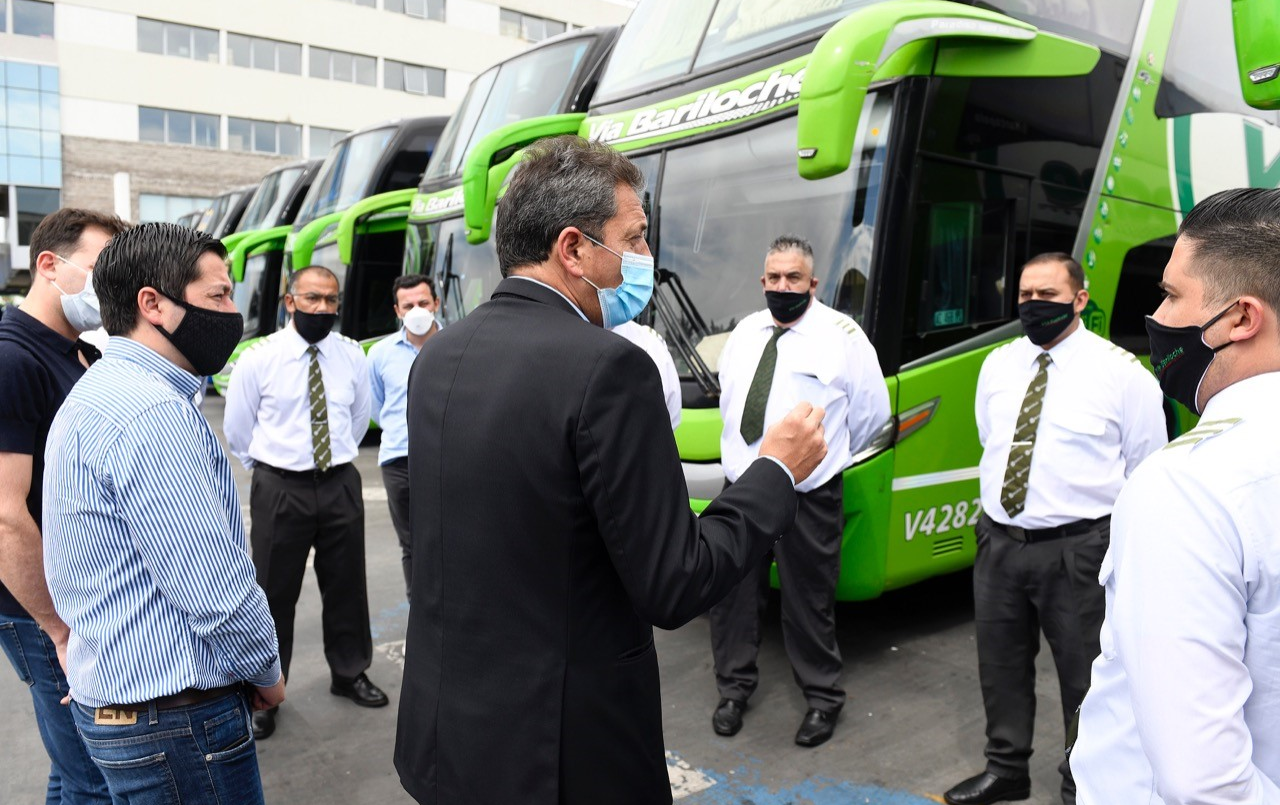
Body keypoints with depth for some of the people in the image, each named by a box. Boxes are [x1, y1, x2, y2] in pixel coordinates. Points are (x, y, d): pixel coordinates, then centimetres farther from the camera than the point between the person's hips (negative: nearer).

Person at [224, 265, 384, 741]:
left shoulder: (352, 356, 1)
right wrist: (272, 467, 11)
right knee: (275, 593, 7)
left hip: (340, 485, 3)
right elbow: (237, 430, 4)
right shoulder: (258, 359, -7)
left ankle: (349, 675, 34)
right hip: (279, 490, -2)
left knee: (347, 586, 14)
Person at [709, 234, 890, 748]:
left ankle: (822, 699, 27)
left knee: (808, 602, 6)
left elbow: (873, 410, 2)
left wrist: (831, 457, 10)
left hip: (808, 497, -4)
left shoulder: (842, 334, -5)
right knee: (732, 593, 11)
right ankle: (735, 687, 31)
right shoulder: (744, 333, 10)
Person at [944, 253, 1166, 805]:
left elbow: (1145, 473, -1)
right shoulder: (997, 365, 7)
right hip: (998, 542, 5)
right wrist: (1000, 502, 15)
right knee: (1001, 665, 17)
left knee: (1084, 676, 8)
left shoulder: (1121, 372, -7)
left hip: (1077, 549, -5)